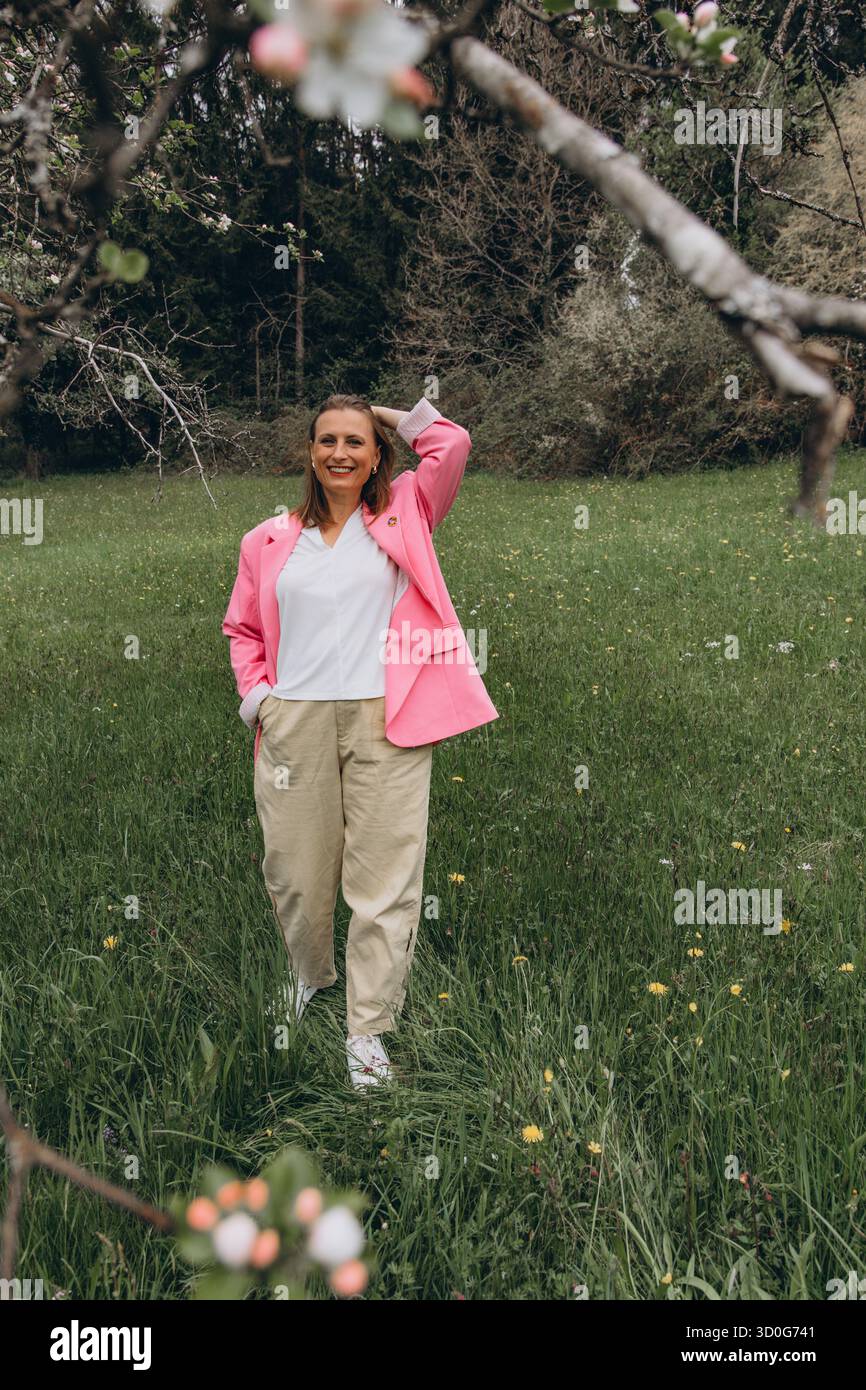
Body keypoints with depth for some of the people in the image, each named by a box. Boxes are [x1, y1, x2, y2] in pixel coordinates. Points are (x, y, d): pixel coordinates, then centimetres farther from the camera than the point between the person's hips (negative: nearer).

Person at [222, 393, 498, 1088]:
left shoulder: (403, 516, 11)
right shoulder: (270, 539, 14)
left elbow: (452, 444, 1)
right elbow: (242, 627, 21)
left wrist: (387, 413, 11)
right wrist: (255, 691, 6)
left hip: (385, 720, -2)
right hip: (294, 721, 2)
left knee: (383, 877, -3)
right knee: (296, 869, 9)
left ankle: (368, 1027, 8)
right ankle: (309, 974, 38)